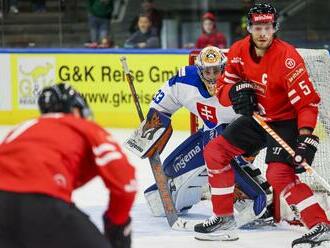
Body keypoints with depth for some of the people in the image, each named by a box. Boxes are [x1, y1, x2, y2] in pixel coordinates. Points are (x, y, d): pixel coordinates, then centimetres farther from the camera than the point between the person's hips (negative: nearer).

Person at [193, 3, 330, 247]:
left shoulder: (287, 57, -27)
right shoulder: (239, 51, -7)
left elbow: (307, 101, -29)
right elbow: (222, 88, 1)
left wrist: (306, 138, -39)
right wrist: (236, 91, -23)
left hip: (285, 120, -7)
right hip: (256, 118, 7)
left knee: (279, 174, -26)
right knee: (215, 151, 5)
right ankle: (224, 218, 15)